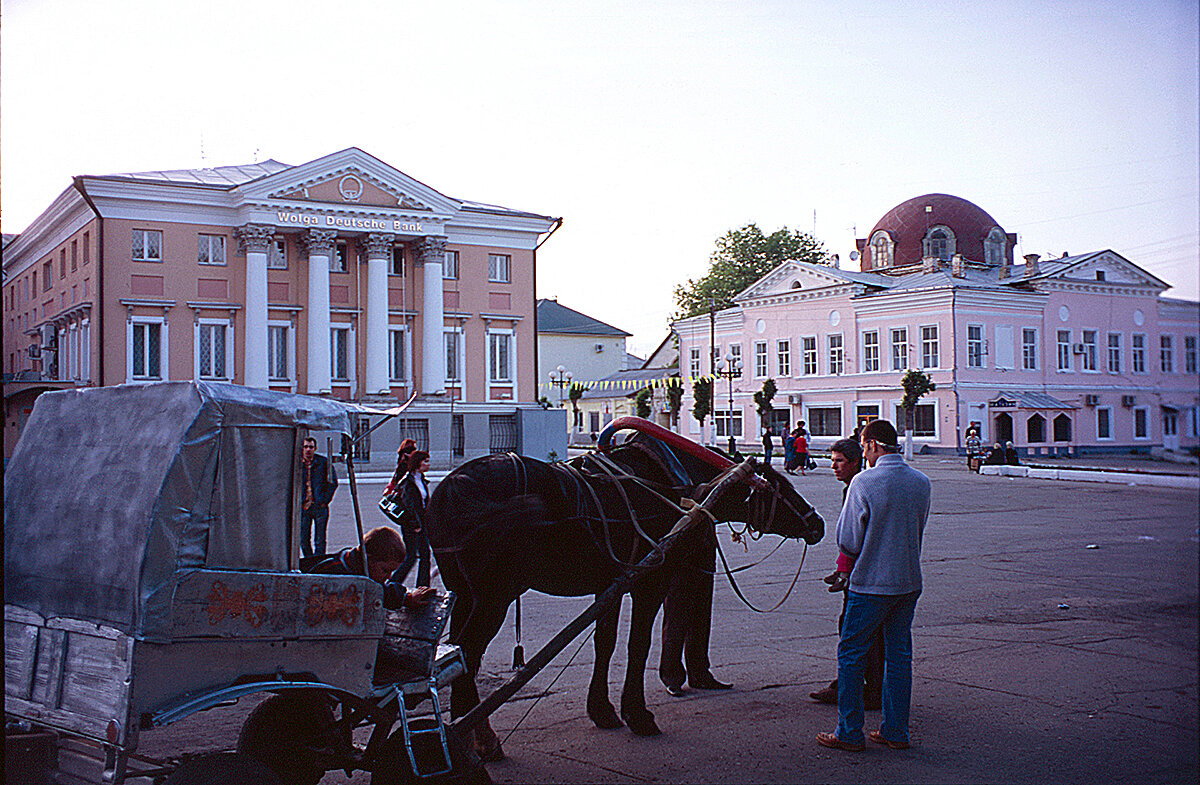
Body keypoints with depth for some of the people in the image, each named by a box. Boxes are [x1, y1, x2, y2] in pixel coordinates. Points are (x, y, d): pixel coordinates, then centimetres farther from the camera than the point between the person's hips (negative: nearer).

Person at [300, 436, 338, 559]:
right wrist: (297, 502, 5)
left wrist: (325, 500, -2)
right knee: (303, 540, 5)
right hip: (303, 507, 2)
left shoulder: (324, 462, -1)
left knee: (319, 541, -1)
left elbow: (333, 482, 5)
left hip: (320, 506, -2)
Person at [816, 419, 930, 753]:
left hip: (871, 583, -6)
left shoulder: (863, 482, -15)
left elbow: (847, 541, -11)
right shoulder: (921, 482, 2)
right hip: (910, 581, 6)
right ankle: (896, 731, 19)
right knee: (899, 654, 14)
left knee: (851, 654, 5)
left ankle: (849, 733, 9)